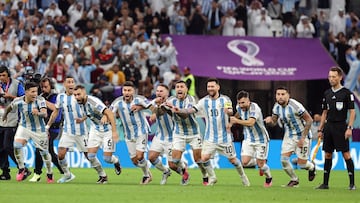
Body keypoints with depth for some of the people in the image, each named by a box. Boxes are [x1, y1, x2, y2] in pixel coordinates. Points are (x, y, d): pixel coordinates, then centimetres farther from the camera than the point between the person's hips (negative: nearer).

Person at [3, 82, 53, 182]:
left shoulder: (40, 100, -23)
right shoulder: (18, 101, -16)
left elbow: (45, 114, -37)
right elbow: (9, 107, 7)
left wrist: (38, 113, -60)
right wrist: (5, 115, 25)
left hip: (39, 129, -1)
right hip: (24, 127, 1)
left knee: (44, 152, 6)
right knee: (17, 146, -22)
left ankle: (49, 174, 30)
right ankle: (22, 169, -3)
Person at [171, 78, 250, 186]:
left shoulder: (225, 99, -7)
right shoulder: (204, 101, 1)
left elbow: (231, 112, -22)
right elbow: (192, 109, -6)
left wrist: (228, 111, -46)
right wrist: (179, 110, -23)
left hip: (225, 137, -2)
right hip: (210, 137, 2)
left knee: (232, 159, 3)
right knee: (204, 158, -12)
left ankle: (243, 176, 27)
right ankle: (212, 177, 9)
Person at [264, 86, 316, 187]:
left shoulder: (295, 106, -25)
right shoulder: (277, 106, -4)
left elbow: (309, 120, -20)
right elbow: (274, 122, 8)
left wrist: (303, 137, -21)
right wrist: (270, 120, -19)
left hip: (302, 135, -6)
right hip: (289, 136, 6)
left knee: (301, 164, -6)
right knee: (284, 159, -9)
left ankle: (311, 167, 32)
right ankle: (294, 179, 16)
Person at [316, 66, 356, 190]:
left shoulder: (346, 93, -4)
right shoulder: (327, 94, 13)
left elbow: (352, 112, -6)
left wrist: (349, 128, -15)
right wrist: (320, 129, 14)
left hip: (340, 126, -6)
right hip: (328, 126, 6)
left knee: (346, 154, -8)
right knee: (327, 154, 7)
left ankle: (352, 183, -5)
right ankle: (325, 183, 12)